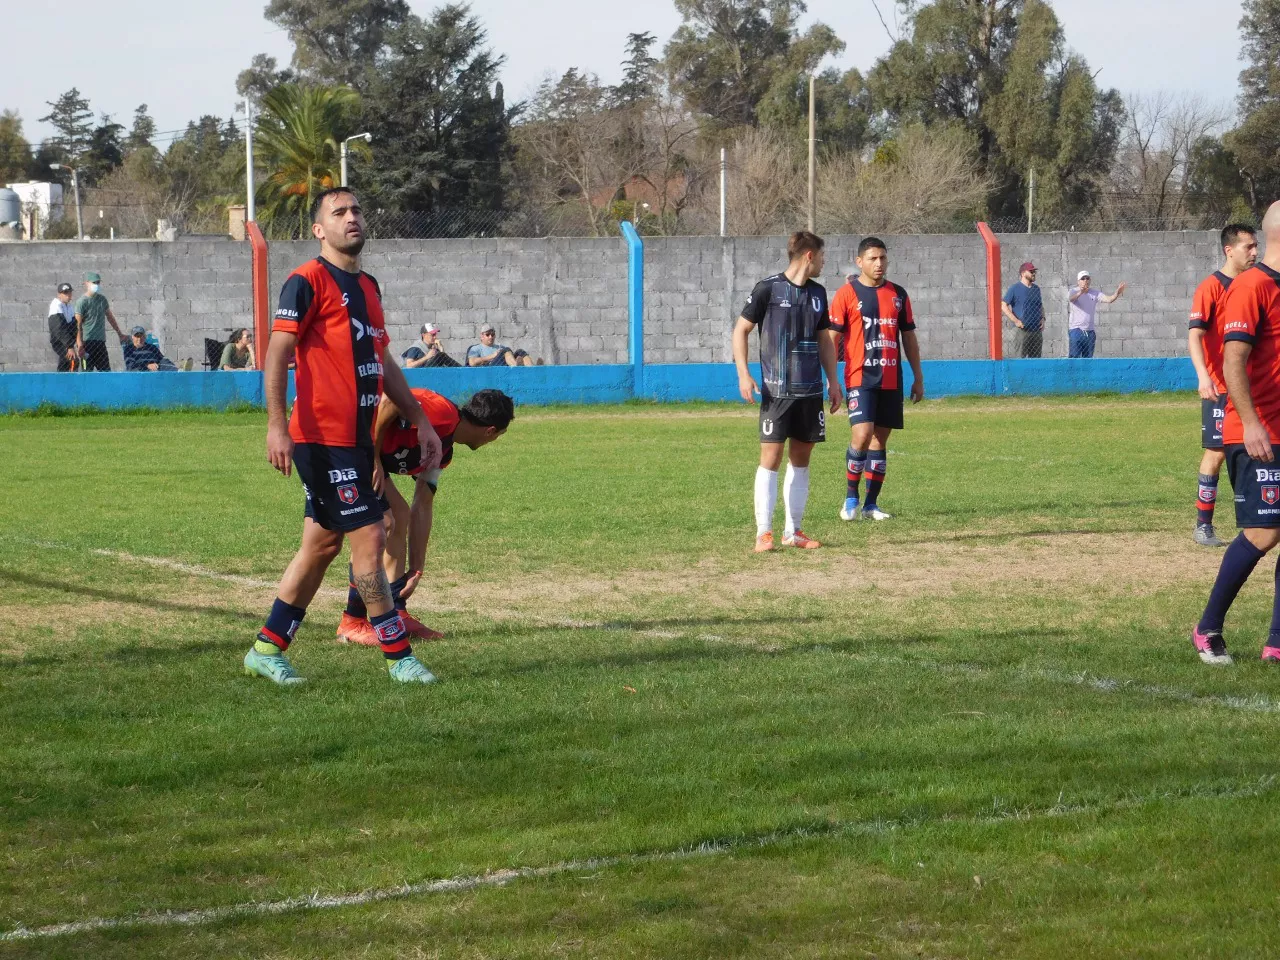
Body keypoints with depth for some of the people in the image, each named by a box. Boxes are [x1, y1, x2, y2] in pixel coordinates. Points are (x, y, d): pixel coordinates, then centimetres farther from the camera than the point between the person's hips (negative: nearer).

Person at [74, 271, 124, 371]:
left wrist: (119, 334, 26)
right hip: (87, 342, -7)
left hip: (101, 341, 7)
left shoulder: (102, 299, 12)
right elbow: (78, 325, -13)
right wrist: (80, 345, -21)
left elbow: (110, 317, 24)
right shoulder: (82, 302, -8)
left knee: (107, 371, 5)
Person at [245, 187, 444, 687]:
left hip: (356, 438, 9)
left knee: (321, 544, 11)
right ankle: (398, 656, 0)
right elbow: (277, 352, -14)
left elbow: (381, 361, 25)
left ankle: (267, 649, 18)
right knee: (369, 538, -7)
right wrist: (276, 426, -23)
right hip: (323, 437, -9)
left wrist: (420, 420, 24)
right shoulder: (308, 281, -9)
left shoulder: (368, 286, 18)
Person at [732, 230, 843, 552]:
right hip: (776, 390, -6)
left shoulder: (817, 293, 12)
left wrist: (833, 381, 17)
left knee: (801, 459, 8)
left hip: (810, 391, 6)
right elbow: (741, 330, -3)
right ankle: (763, 532, -4)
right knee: (771, 457, -7)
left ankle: (792, 531, 14)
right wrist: (743, 374, -12)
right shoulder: (768, 288, -6)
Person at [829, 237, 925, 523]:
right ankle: (851, 498, 2)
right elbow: (832, 338, -3)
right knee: (862, 435, -16)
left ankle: (871, 504, 13)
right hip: (860, 379, -5)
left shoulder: (898, 294, 11)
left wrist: (918, 377, 15)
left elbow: (909, 337, 17)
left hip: (891, 380, 5)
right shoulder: (847, 294, -2)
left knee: (881, 440, 6)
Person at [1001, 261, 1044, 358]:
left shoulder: (1036, 289, 16)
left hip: (1037, 330, 6)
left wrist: (1043, 318, 7)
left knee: (1036, 358, 7)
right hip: (1022, 331, -6)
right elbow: (1003, 305, -6)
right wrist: (1015, 320, -15)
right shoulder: (1015, 289, -3)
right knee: (1021, 358, -9)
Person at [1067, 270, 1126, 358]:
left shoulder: (1095, 293, 7)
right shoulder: (1073, 291, -4)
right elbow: (1071, 299, -28)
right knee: (1074, 357, -10)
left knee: (1088, 358, 7)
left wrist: (1117, 294, -29)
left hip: (1090, 331, 4)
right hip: (1076, 330, -4)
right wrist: (1080, 293, -50)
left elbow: (1108, 299, -7)